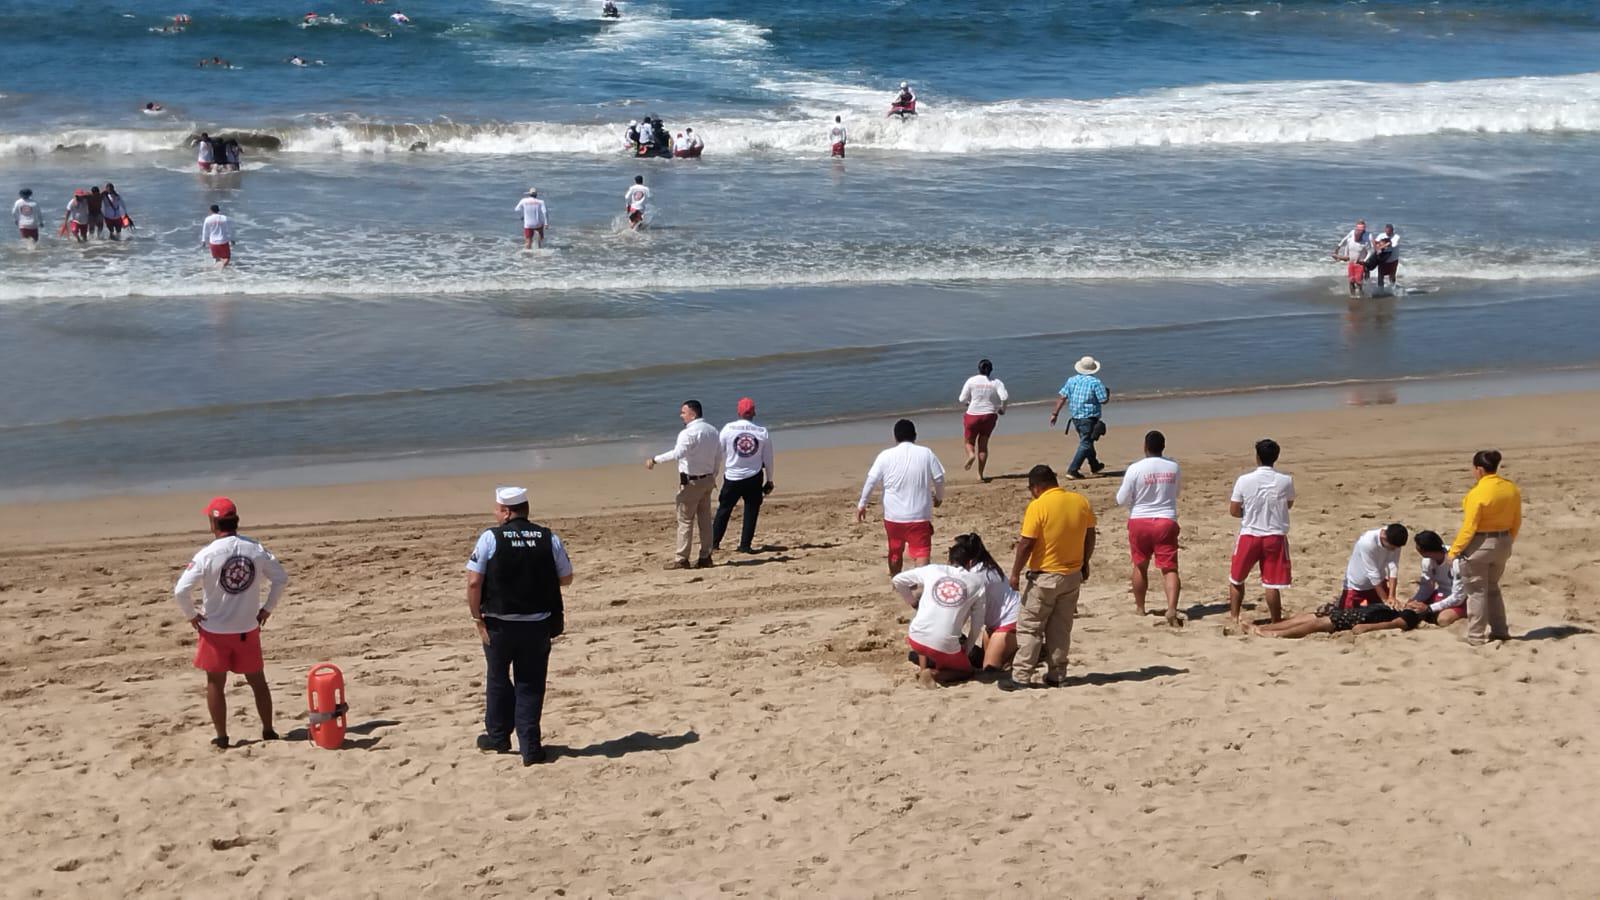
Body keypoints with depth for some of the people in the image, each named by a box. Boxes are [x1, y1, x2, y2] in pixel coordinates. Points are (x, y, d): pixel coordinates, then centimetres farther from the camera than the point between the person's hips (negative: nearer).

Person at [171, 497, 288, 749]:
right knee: (257, 680, 16)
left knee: (215, 683, 11)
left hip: (215, 631, -3)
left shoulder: (207, 555, -17)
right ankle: (268, 731, 22)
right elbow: (281, 578, 1)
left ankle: (221, 737, 14)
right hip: (248, 629, 3)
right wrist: (267, 608, 11)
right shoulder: (255, 549, -6)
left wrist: (191, 615, -3)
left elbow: (180, 591, -20)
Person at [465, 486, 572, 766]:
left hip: (499, 623, -2)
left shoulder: (490, 538, -9)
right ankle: (530, 748, 5)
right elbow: (566, 579, 8)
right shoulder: (549, 538, 0)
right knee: (531, 685, 9)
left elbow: (473, 582, -13)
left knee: (498, 679, 18)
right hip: (538, 624, 2)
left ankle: (498, 737, 30)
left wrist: (477, 617, -4)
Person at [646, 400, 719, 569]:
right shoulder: (712, 431, 9)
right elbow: (716, 457, 14)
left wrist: (655, 459, -27)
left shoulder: (688, 433, -18)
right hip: (708, 479, 8)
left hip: (691, 481, -8)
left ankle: (681, 559, 0)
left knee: (685, 520, -2)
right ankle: (705, 557, 15)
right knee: (705, 519, 12)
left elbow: (677, 453, -33)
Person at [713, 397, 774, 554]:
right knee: (751, 511, 9)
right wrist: (769, 481, 13)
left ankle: (714, 543, 16)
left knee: (724, 509, 12)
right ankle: (745, 545, 7)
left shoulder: (728, 429, -8)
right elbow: (768, 460, 2)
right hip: (754, 478, 0)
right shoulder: (763, 433, -4)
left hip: (732, 477, 0)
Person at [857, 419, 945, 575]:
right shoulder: (926, 453, -2)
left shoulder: (886, 456, -3)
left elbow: (871, 481, -4)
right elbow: (939, 478, 4)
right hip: (920, 515, -2)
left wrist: (862, 504, 7)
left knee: (896, 551, 22)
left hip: (893, 515, 2)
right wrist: (939, 497, 23)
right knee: (921, 553, -7)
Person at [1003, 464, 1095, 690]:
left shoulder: (1038, 506, -17)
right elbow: (1090, 537, 9)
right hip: (1072, 576, 6)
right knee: (1061, 629, 14)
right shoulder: (1081, 502, 1)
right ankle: (1055, 675, 15)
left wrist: (1015, 572, -9)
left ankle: (1021, 677, -1)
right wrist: (1084, 564, 20)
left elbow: (1026, 544, -17)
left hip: (1045, 576, -6)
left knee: (1029, 627, 2)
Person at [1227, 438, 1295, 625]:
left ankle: (1234, 619, 20)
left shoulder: (1244, 480, -9)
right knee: (1272, 584, 1)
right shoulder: (1286, 481, -6)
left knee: (1236, 580, 17)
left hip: (1249, 536, 0)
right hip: (1275, 537, 0)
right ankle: (1276, 623, 5)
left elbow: (1233, 511, -3)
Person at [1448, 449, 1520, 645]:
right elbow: (1516, 522, 9)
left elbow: (1469, 527, -20)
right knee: (1493, 588, 23)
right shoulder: (1511, 489, 0)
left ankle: (1476, 636, 9)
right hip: (1502, 544, 7)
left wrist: (1454, 550, -10)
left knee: (1476, 591, 5)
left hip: (1479, 545, -7)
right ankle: (1500, 631, 26)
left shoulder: (1478, 493, -21)